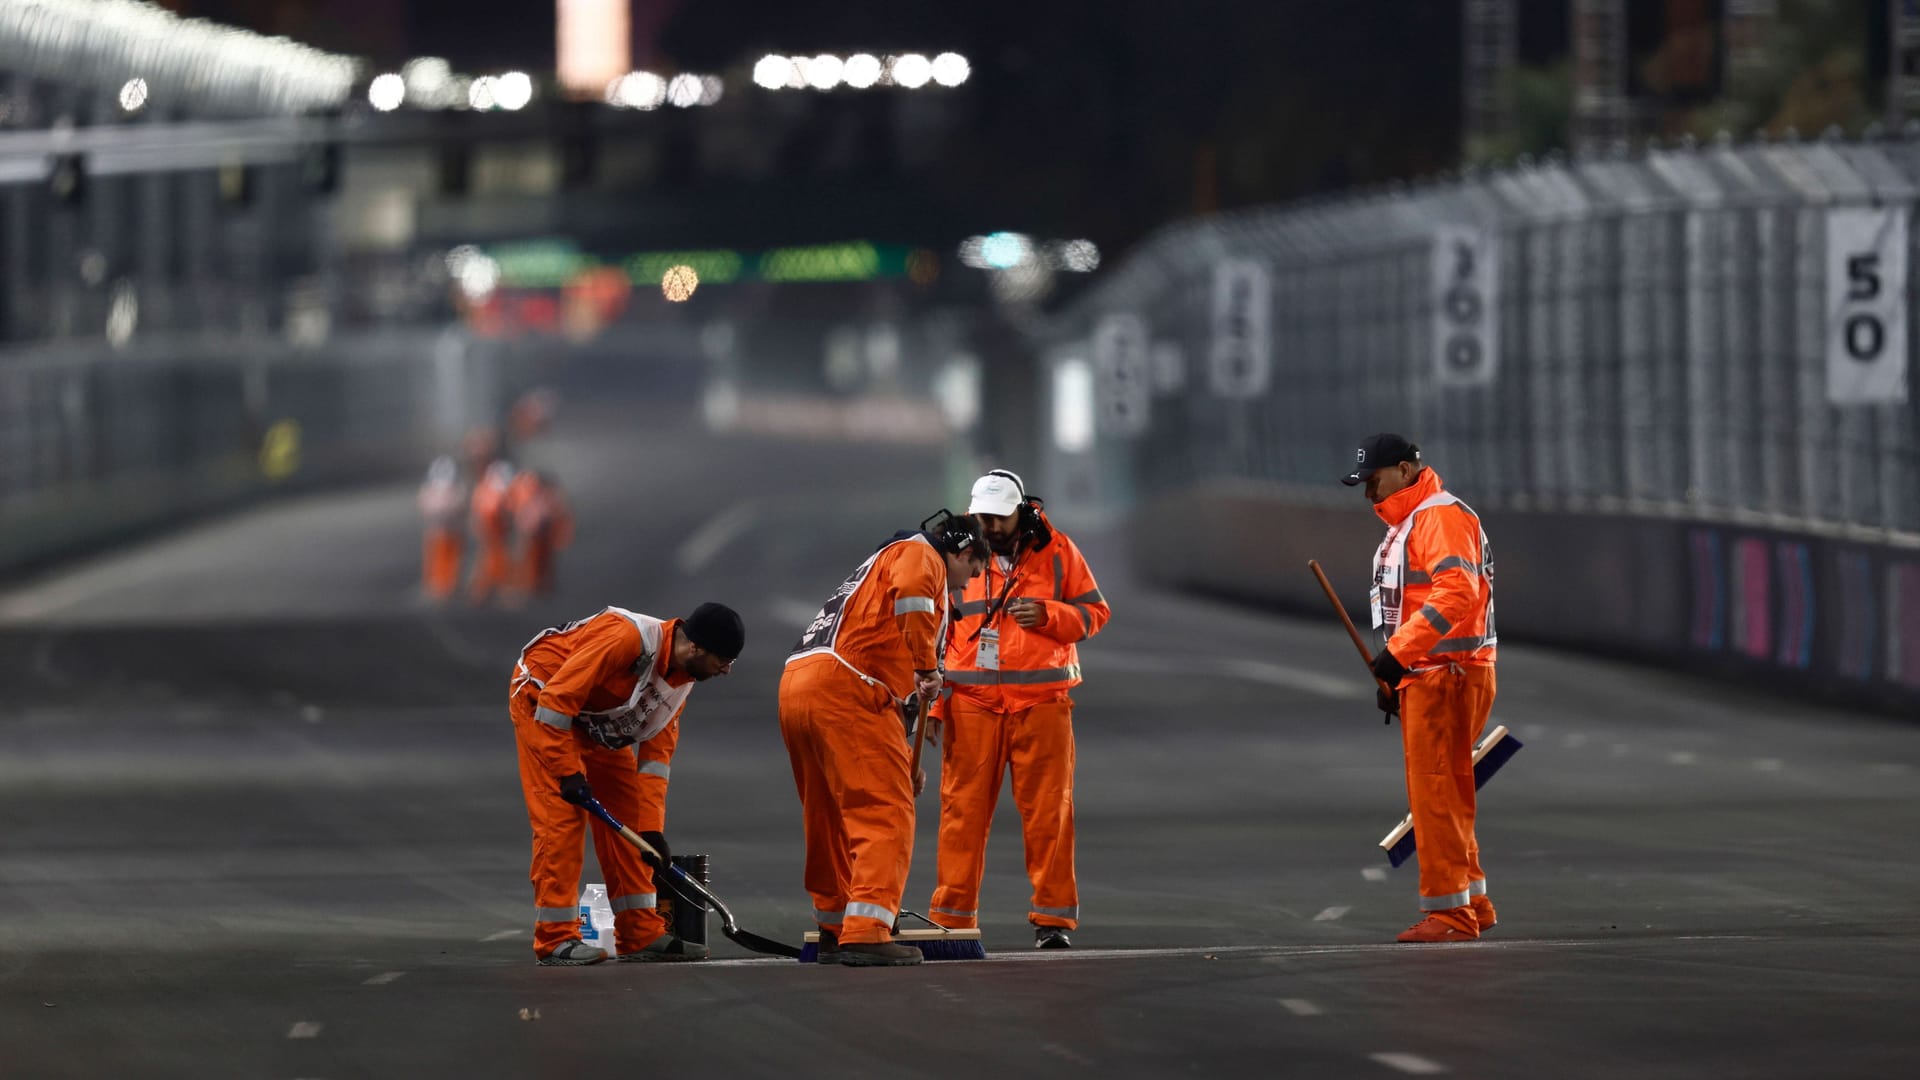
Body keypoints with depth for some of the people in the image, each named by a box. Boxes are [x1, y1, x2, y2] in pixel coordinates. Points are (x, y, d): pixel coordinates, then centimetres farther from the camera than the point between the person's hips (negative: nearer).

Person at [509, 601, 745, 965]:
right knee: (562, 816, -15)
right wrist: (569, 771, -27)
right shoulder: (627, 638, -32)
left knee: (627, 817, 4)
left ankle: (640, 934, 9)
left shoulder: (681, 680, -4)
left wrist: (652, 828, -5)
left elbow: (656, 752, 0)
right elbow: (557, 696, -31)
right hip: (541, 700, -9)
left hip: (598, 723, 9)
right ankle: (556, 939, -11)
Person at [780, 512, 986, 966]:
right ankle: (866, 933, -19)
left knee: (833, 816, 20)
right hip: (842, 689, -9)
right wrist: (928, 668, -12)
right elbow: (910, 594, -19)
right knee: (885, 814, -10)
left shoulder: (882, 566, 35)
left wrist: (901, 759, 37)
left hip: (796, 688, 9)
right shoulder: (920, 555, 7)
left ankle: (835, 930, 28)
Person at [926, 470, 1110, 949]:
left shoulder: (1056, 551, 4)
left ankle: (1053, 916, 7)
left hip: (1042, 704, -1)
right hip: (972, 706, 1)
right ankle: (952, 918, 4)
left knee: (1048, 811, 0)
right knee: (963, 809, -2)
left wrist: (1047, 614, -12)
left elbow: (1095, 612, 7)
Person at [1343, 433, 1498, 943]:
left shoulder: (1442, 516, -13)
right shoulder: (1405, 526, 21)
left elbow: (1456, 594, -26)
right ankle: (1472, 901, 22)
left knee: (1436, 794, -10)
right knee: (1435, 794, 15)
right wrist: (1395, 675, 18)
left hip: (1449, 674, -11)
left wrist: (1398, 651, -27)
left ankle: (1449, 911, -8)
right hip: (1421, 677, 11)